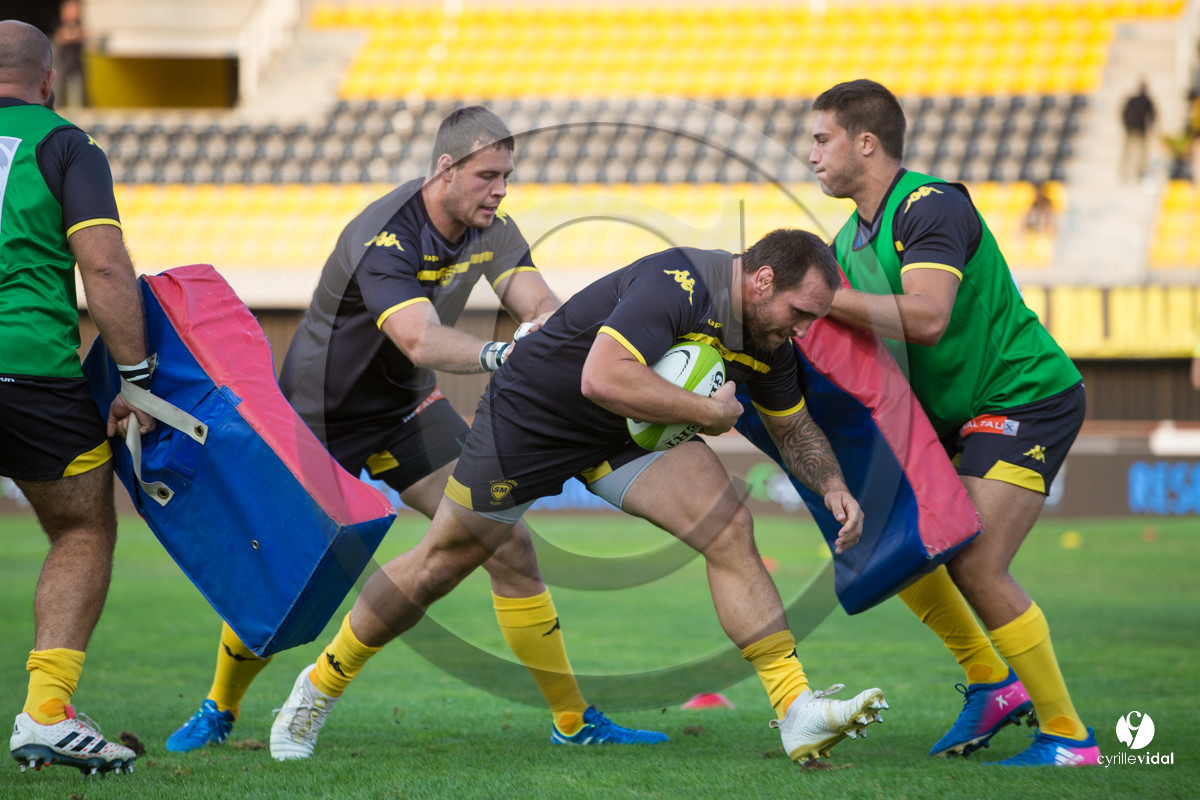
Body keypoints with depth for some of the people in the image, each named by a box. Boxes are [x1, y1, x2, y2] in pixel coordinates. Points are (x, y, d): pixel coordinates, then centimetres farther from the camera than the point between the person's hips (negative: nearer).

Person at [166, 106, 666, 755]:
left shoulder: (489, 227, -8)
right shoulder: (385, 239, -31)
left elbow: (538, 302, -18)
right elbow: (419, 340, -46)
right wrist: (500, 355, -62)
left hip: (407, 408, 6)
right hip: (319, 414, -6)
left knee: (509, 545, -5)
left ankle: (573, 720, 3)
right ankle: (219, 709, 24)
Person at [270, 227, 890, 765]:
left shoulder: (766, 337, -5)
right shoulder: (675, 286, -32)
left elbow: (794, 426, 13)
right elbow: (602, 379, -44)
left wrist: (833, 486, -4)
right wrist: (709, 412, -34)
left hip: (628, 436, 6)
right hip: (530, 415, -6)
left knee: (731, 534, -15)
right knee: (439, 565, 6)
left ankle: (797, 713, -18)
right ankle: (323, 683, 28)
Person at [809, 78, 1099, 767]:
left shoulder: (932, 206, -20)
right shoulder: (852, 239, 8)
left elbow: (925, 318, -34)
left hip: (1027, 397, -9)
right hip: (956, 413, 9)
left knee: (977, 566, -16)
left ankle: (1069, 737, -6)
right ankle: (992, 685, 18)